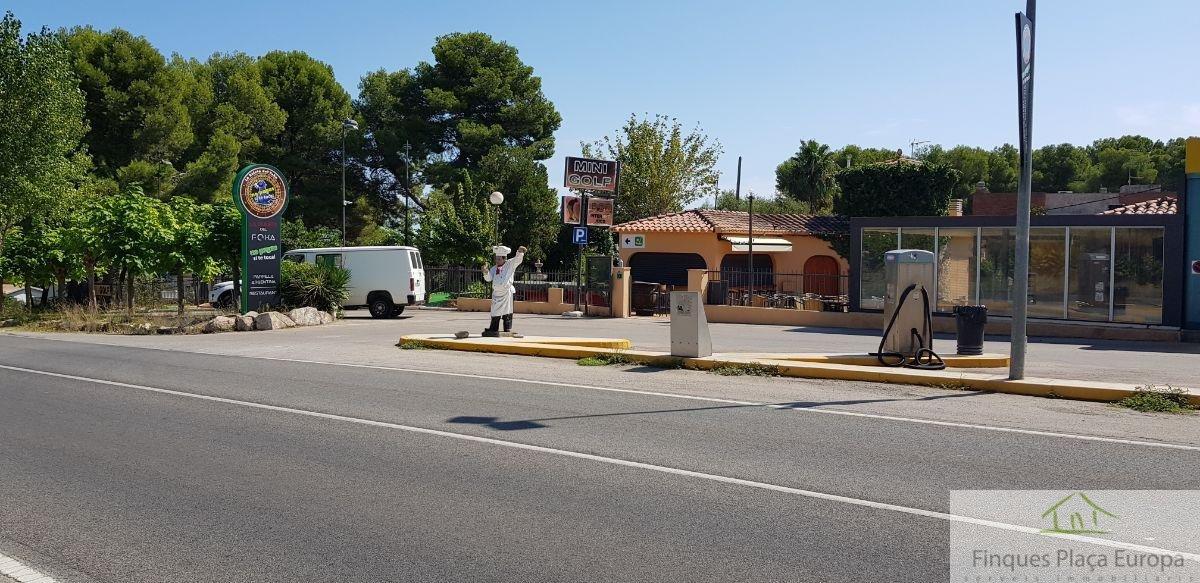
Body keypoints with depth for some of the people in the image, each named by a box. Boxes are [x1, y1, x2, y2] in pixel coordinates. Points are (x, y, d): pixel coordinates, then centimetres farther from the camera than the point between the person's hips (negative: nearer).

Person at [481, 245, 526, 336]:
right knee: (495, 313, 10)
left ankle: (508, 330, 4)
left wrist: (520, 252, -29)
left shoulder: (510, 264, 3)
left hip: (506, 292, -5)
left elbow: (518, 259, -10)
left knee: (507, 314, -2)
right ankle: (493, 330, 18)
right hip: (496, 293, 5)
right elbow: (489, 278, 7)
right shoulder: (494, 268, 13)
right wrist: (486, 272, -13)